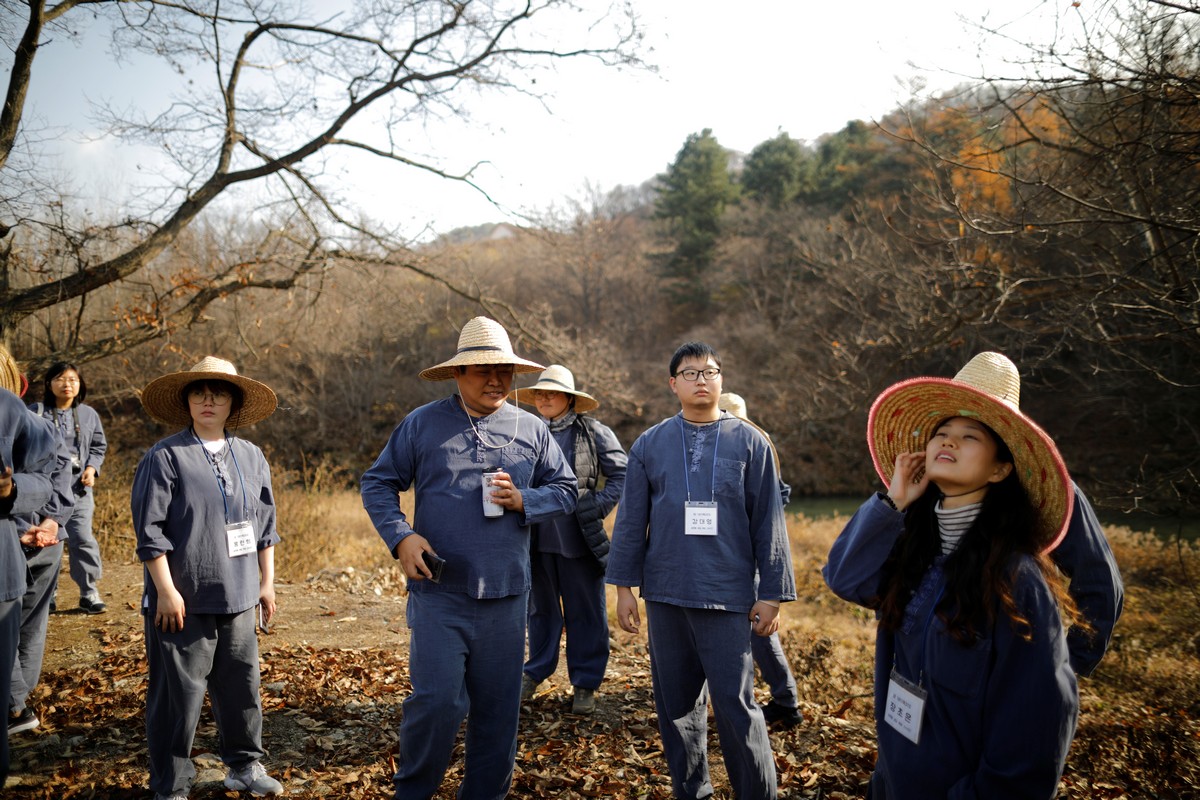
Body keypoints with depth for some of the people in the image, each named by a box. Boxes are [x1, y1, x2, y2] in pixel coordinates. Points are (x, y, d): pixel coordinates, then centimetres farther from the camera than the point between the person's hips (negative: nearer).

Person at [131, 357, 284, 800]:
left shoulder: (251, 456, 9)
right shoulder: (165, 457, -7)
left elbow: (265, 527, 14)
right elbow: (150, 530, -10)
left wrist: (267, 582, 13)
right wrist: (166, 591, -13)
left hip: (238, 597, 5)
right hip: (184, 601, -5)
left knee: (241, 684, 13)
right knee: (179, 693, 2)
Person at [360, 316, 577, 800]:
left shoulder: (532, 430, 7)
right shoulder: (422, 424, 1)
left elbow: (566, 489, 11)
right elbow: (378, 483, 6)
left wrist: (524, 501, -9)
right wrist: (400, 536, -10)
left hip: (505, 596, 3)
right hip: (439, 592, -2)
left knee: (497, 706, 10)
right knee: (437, 699, -7)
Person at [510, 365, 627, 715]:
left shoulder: (594, 432, -4)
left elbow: (622, 474, -2)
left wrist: (597, 506, -10)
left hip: (578, 538, -3)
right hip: (538, 538, 3)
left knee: (585, 611, 5)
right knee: (541, 607, 16)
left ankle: (585, 683, 17)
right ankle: (535, 672, 32)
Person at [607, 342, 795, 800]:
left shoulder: (750, 443, 1)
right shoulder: (649, 445, 5)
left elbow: (768, 524, 1)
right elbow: (631, 520, 6)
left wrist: (772, 594, -1)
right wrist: (624, 585, 3)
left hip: (728, 595, -2)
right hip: (665, 594, 3)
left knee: (736, 705, -3)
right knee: (676, 702, 12)